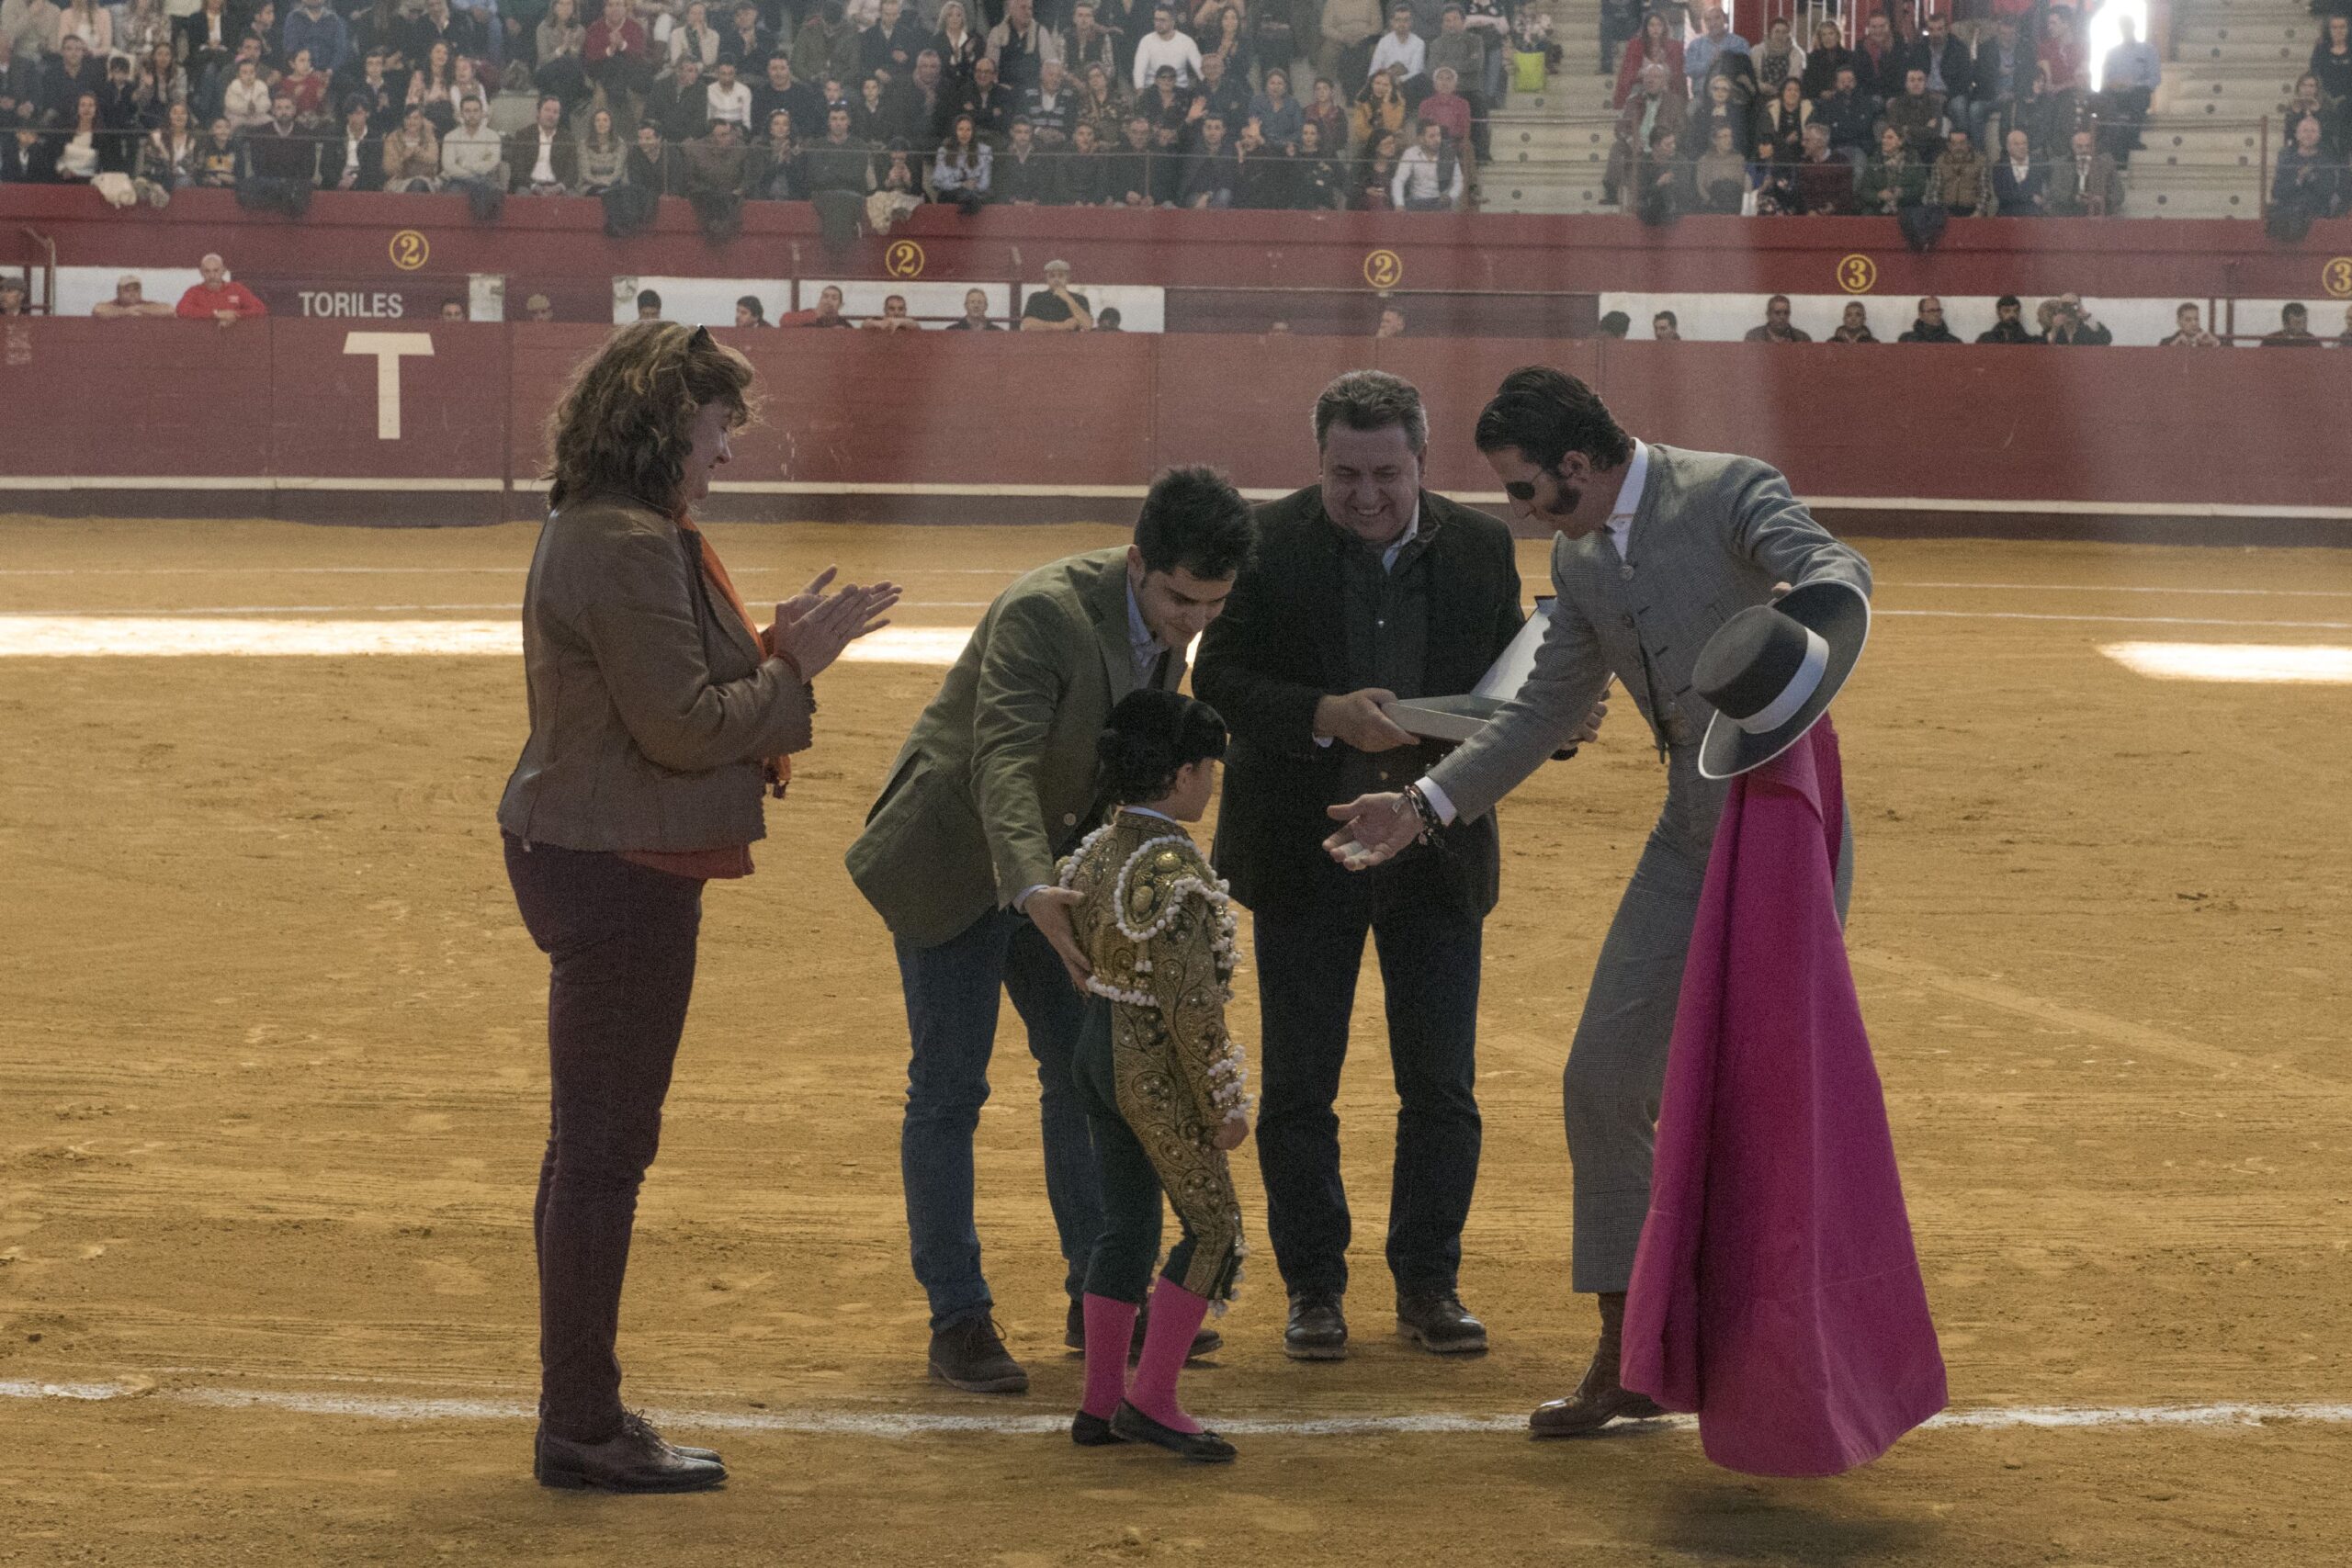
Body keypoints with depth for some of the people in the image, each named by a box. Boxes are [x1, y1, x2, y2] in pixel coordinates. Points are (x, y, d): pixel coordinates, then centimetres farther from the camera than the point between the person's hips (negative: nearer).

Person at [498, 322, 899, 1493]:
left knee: (594, 1143, 17)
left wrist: (768, 648, 7)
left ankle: (578, 1416, 28)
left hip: (591, 858, 11)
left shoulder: (598, 531, 15)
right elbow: (679, 726, -21)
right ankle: (583, 1433, 4)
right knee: (603, 1145, -4)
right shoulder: (628, 544, -19)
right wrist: (792, 668, -10)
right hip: (620, 870, -11)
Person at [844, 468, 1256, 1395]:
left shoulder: (1166, 620, -5)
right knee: (948, 1090, -3)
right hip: (954, 861, -7)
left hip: (1059, 861, 8)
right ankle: (958, 1321, 4)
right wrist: (1033, 891, -52)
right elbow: (1001, 763, -39)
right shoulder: (1045, 612, -29)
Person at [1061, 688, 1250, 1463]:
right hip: (1156, 1064, -9)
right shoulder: (1176, 869, -22)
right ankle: (1151, 1398, 2)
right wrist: (1223, 1104, -15)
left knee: (1126, 1224, 15)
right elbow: (1191, 1004, -22)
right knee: (1213, 1225, 3)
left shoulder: (1095, 850, 5)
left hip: (1098, 1044, 9)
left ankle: (1101, 1403, 19)